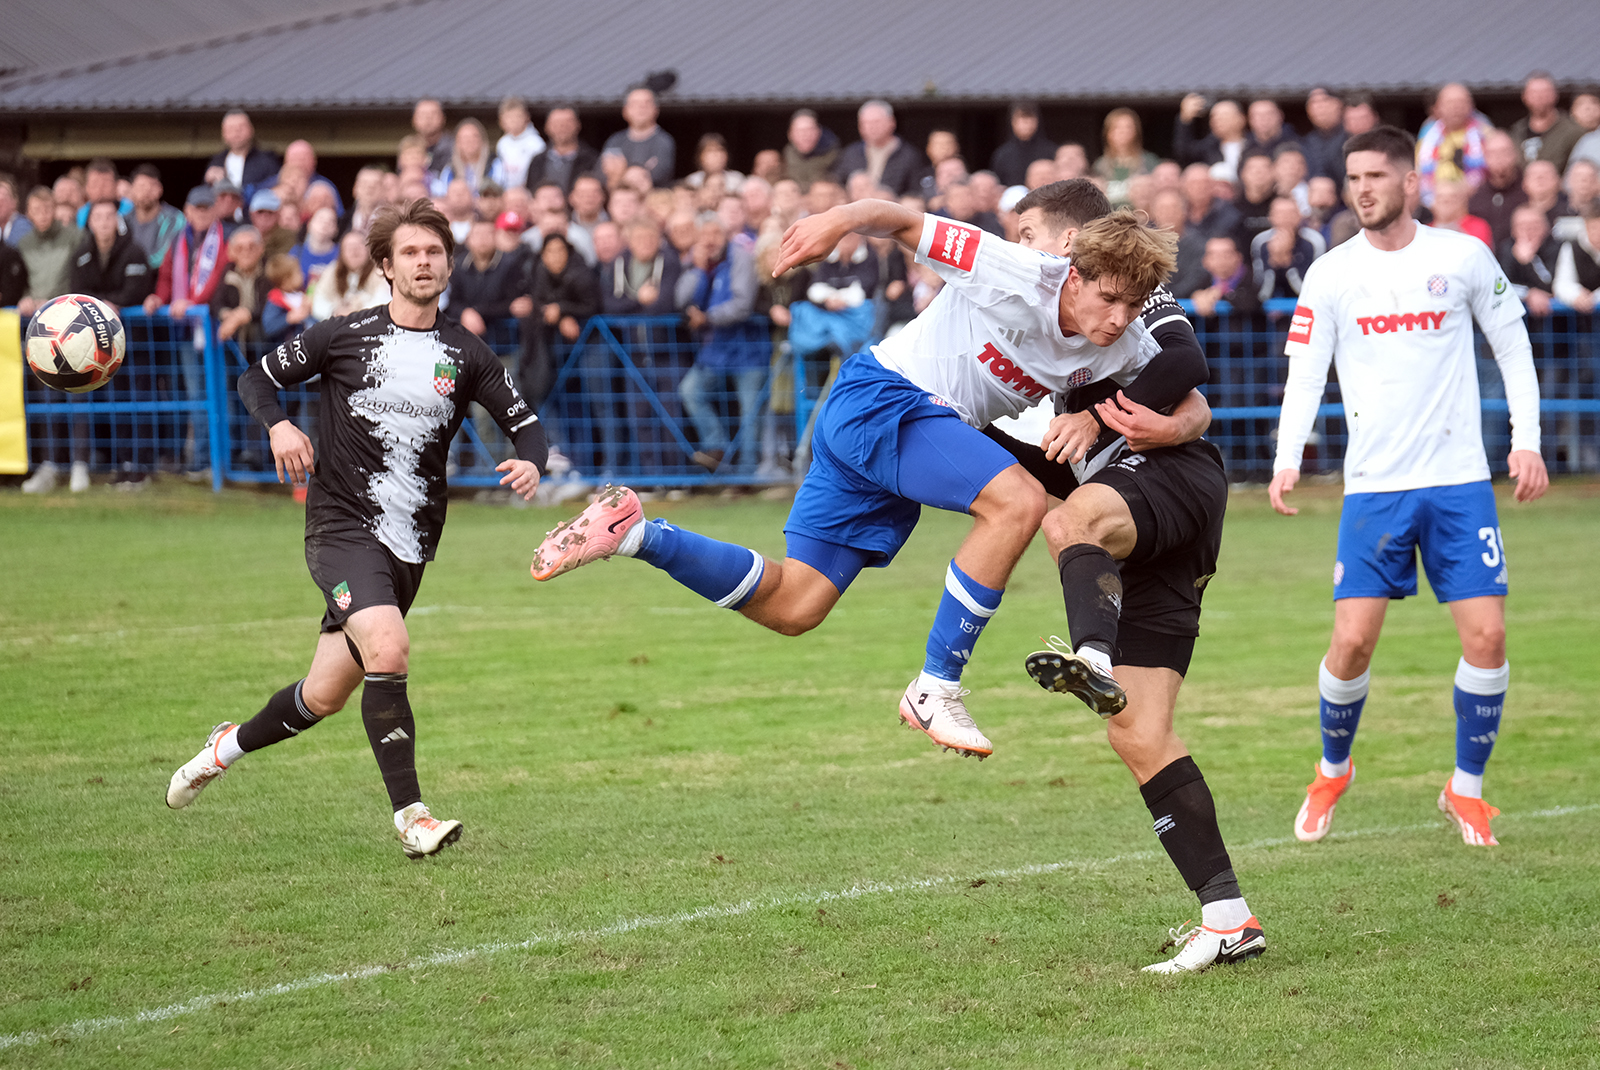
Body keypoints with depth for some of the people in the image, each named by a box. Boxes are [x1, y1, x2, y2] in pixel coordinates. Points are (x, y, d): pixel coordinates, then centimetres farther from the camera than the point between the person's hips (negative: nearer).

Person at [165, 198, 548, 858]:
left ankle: (231, 747, 39)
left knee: (326, 696, 10)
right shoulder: (344, 335, -1)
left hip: (410, 545, 4)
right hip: (341, 525, -4)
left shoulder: (466, 356, 5)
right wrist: (279, 425, -12)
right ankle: (411, 816, -23)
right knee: (388, 650, -27)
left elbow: (526, 424, 11)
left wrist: (530, 463, -12)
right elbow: (256, 378, 9)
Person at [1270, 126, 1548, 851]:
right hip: (1373, 485, 0)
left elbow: (1513, 347, 9)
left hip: (1460, 479, 0)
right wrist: (1288, 458, -13)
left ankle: (1467, 790, 12)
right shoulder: (1331, 274, 1)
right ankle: (1332, 774, 20)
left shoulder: (1463, 257, 0)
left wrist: (1527, 439, 2)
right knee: (1352, 640, -7)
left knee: (1487, 634, -8)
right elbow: (1305, 371, 1)